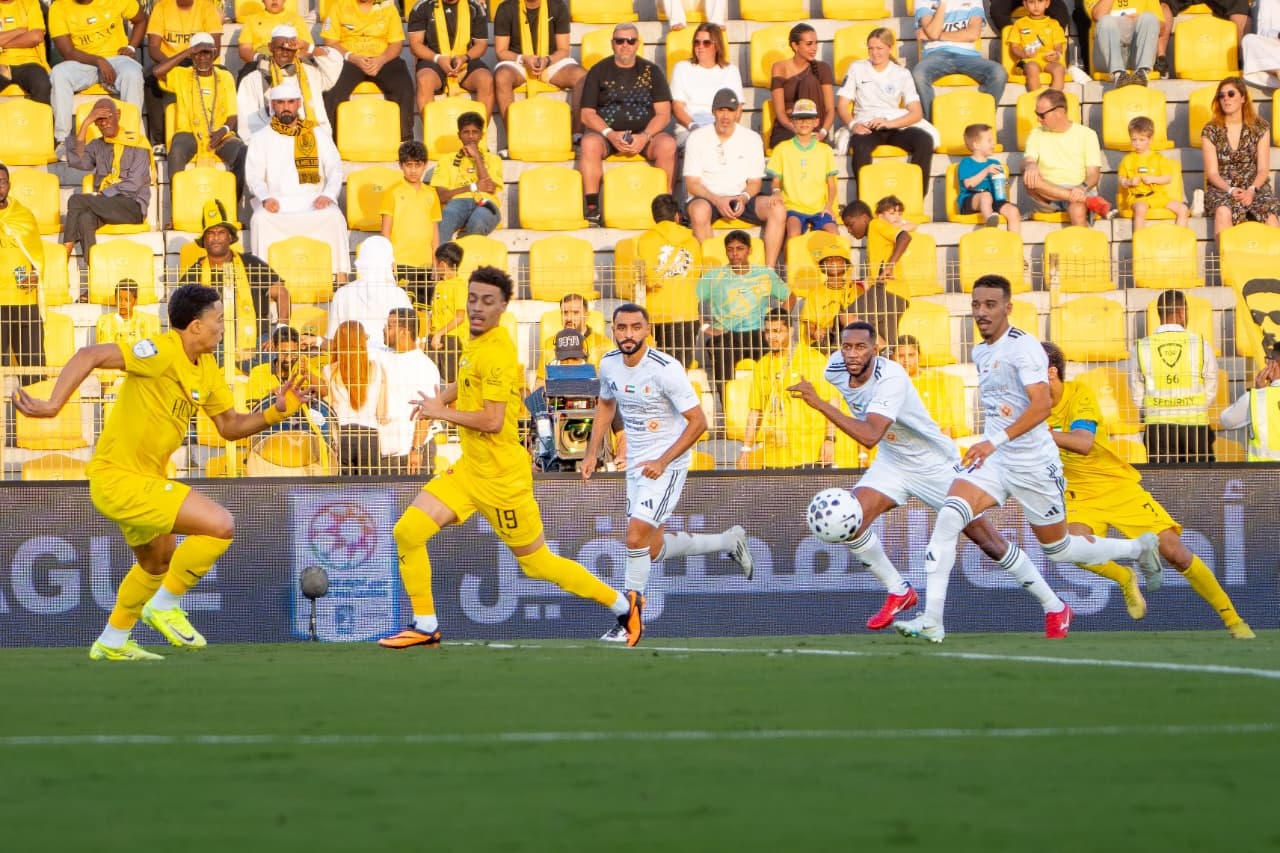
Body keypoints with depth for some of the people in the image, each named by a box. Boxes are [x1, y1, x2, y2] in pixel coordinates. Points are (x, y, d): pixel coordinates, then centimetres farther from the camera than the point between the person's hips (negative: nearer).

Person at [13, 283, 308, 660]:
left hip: (142, 479, 11)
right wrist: (53, 405, -39)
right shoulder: (162, 353, -22)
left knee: (159, 561, 31)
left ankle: (112, 642, 46)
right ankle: (164, 605, -2)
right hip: (119, 477, -11)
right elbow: (89, 356, -31)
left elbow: (230, 426, 13)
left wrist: (275, 412, -3)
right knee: (221, 525, -18)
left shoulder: (207, 369, 7)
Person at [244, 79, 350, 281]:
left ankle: (340, 277, -32)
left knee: (333, 217, -31)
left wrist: (328, 195, -11)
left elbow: (335, 168, 10)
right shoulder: (260, 139, 17)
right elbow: (253, 175, 5)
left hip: (313, 201, 0)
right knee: (261, 220, -33)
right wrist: (265, 198, -16)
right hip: (276, 203, 0)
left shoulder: (318, 136, 19)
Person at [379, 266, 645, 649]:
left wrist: (441, 413, -16)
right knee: (407, 531, -3)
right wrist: (441, 398, 10)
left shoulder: (496, 354, -21)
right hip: (470, 469, 8)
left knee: (537, 563, 3)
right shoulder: (476, 344, 7)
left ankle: (623, 604, 19)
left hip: (500, 477, -8)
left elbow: (492, 420, -27)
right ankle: (425, 626, 7)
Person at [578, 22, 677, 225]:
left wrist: (644, 137, -15)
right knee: (590, 143, -34)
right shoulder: (599, 71, 9)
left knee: (667, 144, -31)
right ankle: (592, 208, -33)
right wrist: (611, 135, -15)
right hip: (607, 132, 0)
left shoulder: (651, 72, 11)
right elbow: (587, 114, 3)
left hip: (645, 134, 1)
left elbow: (663, 114, 4)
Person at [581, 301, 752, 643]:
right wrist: (592, 453, 10)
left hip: (667, 465, -8)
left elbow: (698, 422, -19)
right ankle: (730, 541, 32)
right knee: (653, 548, 12)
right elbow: (606, 405, 19)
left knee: (637, 536, -18)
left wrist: (662, 462, -24)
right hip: (636, 464, 8)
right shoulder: (609, 365, -1)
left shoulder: (666, 370, -22)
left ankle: (629, 622, -6)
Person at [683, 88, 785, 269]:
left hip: (741, 198, 2)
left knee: (777, 208, -25)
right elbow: (692, 184, -3)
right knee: (699, 211, -40)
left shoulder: (752, 139, 6)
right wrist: (717, 200, -21)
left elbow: (755, 182, 8)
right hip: (707, 198, -2)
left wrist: (744, 198, -16)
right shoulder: (697, 138, 0)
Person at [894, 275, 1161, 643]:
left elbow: (1041, 405, -27)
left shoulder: (1023, 347, -16)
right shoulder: (979, 353, 10)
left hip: (1034, 464, -6)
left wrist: (996, 441, -37)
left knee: (1059, 549, 9)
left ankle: (1139, 548, 36)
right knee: (948, 516, -20)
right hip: (993, 459, 6)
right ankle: (931, 620, -23)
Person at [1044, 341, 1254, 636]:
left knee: (1175, 551, -11)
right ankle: (1125, 579, 4)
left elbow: (1083, 443, -33)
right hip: (1080, 495, 3)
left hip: (1120, 486, -3)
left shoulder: (1079, 394, -17)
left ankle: (1232, 619, 4)